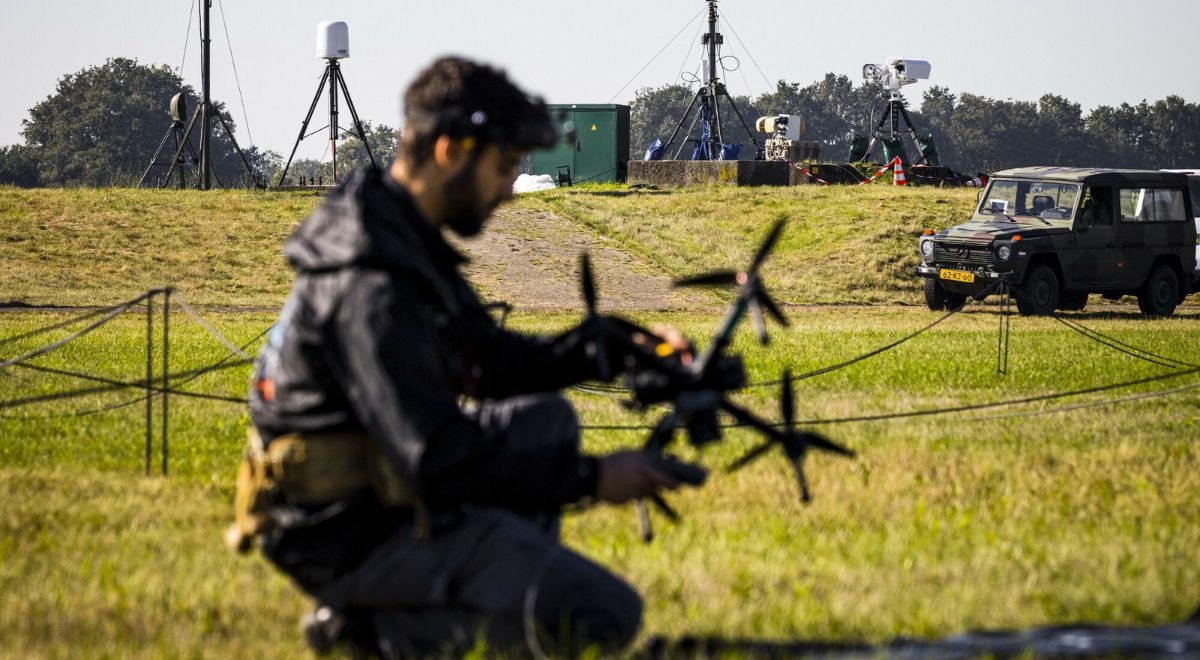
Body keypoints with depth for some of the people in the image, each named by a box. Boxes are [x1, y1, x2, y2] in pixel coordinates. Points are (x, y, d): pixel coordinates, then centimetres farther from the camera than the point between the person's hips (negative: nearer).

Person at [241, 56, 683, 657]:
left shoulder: (409, 241, 8)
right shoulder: (371, 288, -25)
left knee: (545, 419, 25)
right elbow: (437, 460, -28)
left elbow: (494, 364, 17)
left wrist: (615, 348, 4)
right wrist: (590, 478, -22)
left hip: (384, 488, 10)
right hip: (356, 536, -10)